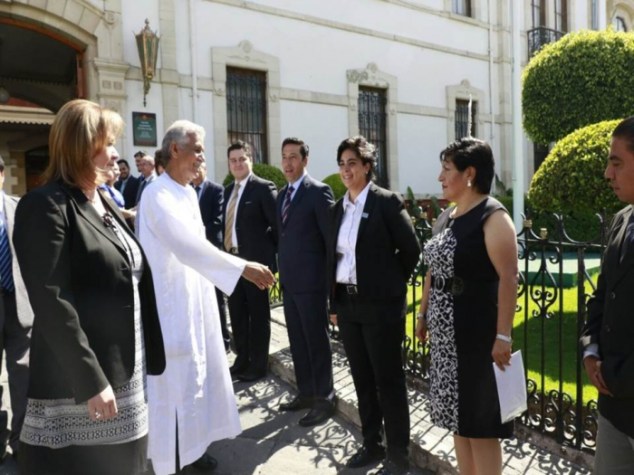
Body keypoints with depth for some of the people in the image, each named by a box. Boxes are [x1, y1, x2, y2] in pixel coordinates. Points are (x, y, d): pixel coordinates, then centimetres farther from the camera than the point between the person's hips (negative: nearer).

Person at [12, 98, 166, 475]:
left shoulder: (104, 204, 13)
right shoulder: (45, 206, -13)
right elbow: (51, 304, -20)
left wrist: (147, 359, 13)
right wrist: (91, 381, -21)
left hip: (125, 375, 8)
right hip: (77, 385, -8)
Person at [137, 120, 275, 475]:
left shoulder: (189, 192, 10)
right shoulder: (158, 195, -19)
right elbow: (187, 245, -34)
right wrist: (242, 267, -39)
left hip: (196, 297, 9)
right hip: (171, 303, -9)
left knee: (198, 375, 17)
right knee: (177, 383, 1)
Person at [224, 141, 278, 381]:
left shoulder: (264, 188, -9)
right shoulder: (228, 190, 13)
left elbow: (277, 224, -11)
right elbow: (228, 224, 13)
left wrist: (273, 253, -9)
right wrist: (225, 253, 6)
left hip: (255, 260, -7)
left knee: (258, 314, 4)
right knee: (237, 313, 15)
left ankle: (258, 365, 17)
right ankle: (242, 359, 29)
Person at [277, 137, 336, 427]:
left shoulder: (318, 191, -10)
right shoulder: (282, 194, 14)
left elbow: (331, 237, -11)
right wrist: (282, 267, 13)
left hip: (311, 281, -8)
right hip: (289, 281, 8)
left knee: (317, 342, 3)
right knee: (297, 341, 15)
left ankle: (324, 399, 16)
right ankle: (305, 392, 29)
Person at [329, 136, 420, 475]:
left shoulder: (386, 201, -9)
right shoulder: (339, 207, 10)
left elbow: (411, 248, -6)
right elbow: (333, 256, 12)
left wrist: (391, 284, 2)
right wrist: (333, 303, 10)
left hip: (380, 304, -6)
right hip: (347, 303, 6)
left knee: (388, 381, 4)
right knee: (362, 379, 15)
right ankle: (371, 444, 31)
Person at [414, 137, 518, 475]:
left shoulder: (492, 216, -13)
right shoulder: (446, 217, 11)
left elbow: (508, 278, -19)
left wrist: (503, 336, -23)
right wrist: (423, 314, 16)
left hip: (477, 332, -8)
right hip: (444, 333, 8)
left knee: (479, 421, 4)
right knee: (457, 415, 17)